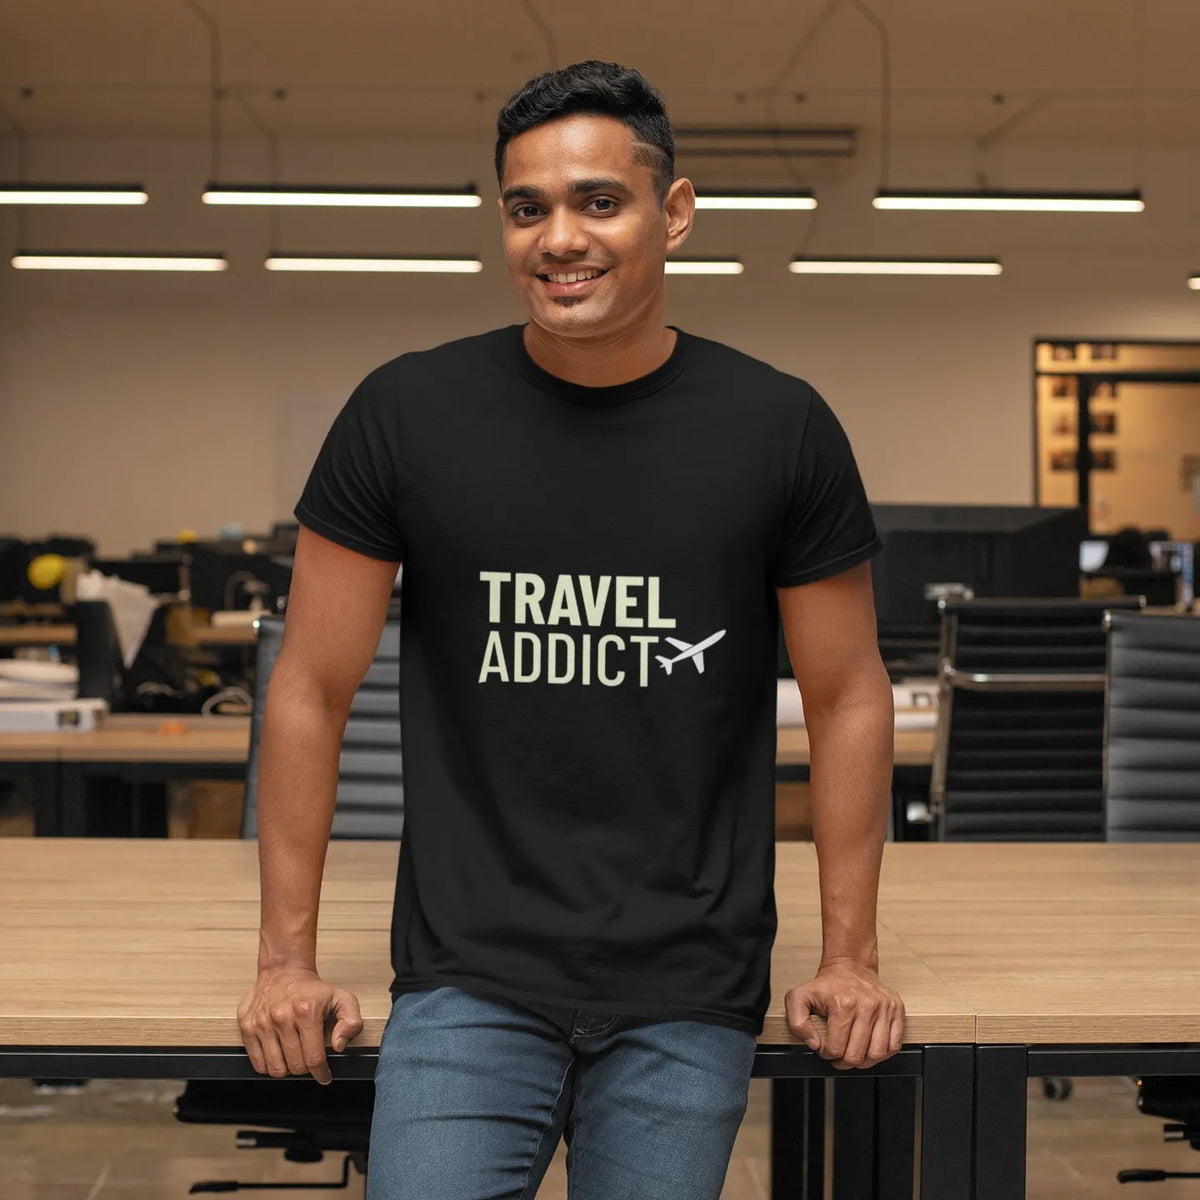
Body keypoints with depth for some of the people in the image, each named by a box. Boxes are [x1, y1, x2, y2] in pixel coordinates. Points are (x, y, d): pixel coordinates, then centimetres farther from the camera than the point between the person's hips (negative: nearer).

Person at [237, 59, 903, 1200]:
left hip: (690, 998, 1)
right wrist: (287, 959, 3)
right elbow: (312, 690, 4)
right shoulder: (406, 413, -2)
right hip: (468, 982, -1)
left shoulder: (780, 429, -1)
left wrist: (849, 958, 6)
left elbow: (846, 697, 8)